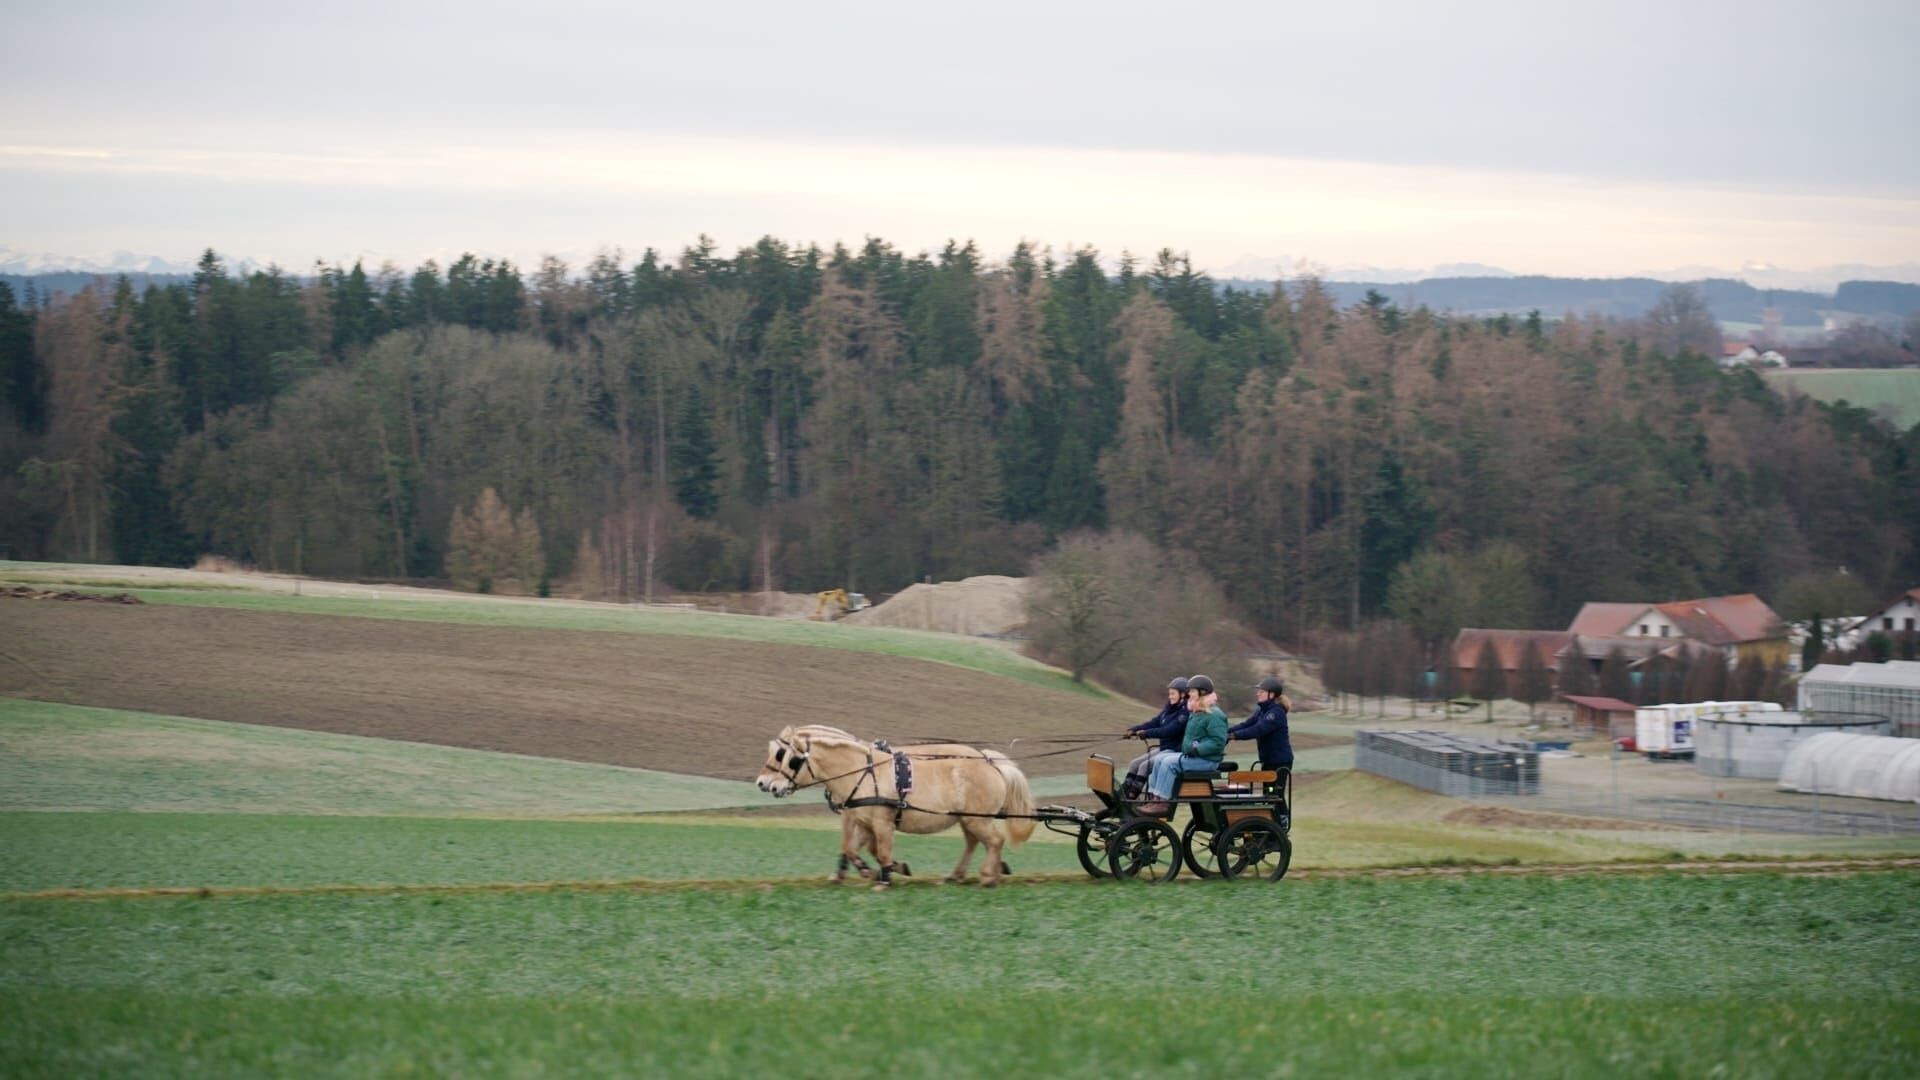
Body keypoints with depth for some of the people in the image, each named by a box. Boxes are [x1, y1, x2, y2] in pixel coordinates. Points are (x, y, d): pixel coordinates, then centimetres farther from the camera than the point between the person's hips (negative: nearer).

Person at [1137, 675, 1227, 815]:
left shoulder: (1214, 715, -15)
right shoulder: (1196, 713, 18)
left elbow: (1218, 742, -24)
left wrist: (1197, 749, -24)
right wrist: (1187, 748, 13)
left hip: (1207, 760, -10)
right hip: (1191, 756, 10)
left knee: (1169, 762, -23)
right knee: (1159, 760, 2)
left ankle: (1162, 803, -23)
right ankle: (1155, 798, -5)